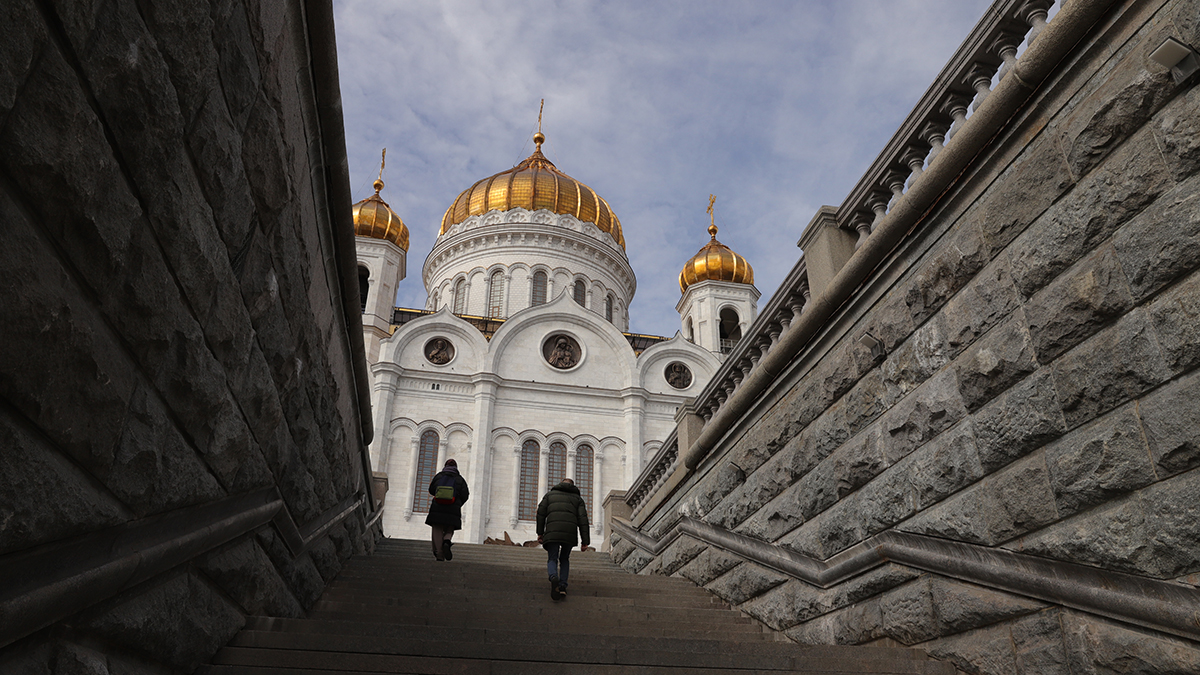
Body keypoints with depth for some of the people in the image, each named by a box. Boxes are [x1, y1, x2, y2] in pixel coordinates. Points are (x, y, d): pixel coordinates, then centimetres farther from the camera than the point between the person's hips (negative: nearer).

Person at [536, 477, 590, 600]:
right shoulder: (577, 498, 22)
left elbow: (541, 512, 10)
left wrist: (540, 533, 12)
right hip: (570, 532, 1)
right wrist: (585, 541, 6)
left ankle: (554, 578, -27)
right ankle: (562, 586, 2)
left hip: (552, 531, -1)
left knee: (552, 560, 6)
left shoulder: (550, 494, 24)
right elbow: (583, 519, 9)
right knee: (564, 559, 20)